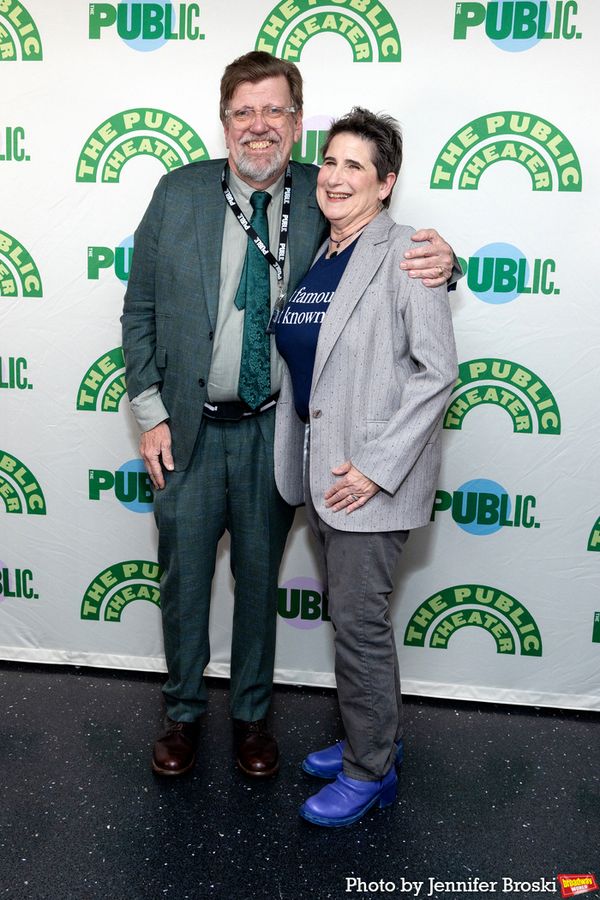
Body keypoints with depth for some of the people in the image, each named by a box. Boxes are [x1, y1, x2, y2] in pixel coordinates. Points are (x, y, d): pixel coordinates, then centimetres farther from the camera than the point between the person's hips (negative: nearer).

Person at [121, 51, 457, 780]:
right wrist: (150, 413, -4)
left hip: (274, 429, 0)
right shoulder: (178, 194, -2)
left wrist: (437, 262, -19)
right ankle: (183, 713, 37)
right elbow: (139, 312, 1)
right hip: (189, 427, 0)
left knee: (260, 578, 15)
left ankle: (251, 715, 37)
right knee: (183, 577, 12)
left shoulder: (322, 199, -3)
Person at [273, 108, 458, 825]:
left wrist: (377, 466, -20)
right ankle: (377, 735, 38)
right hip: (318, 469, 8)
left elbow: (437, 370, -16)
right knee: (350, 614, 18)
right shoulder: (312, 257, 11)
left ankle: (370, 772, 22)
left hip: (372, 476, -7)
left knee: (358, 623, 2)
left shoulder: (403, 254, -12)